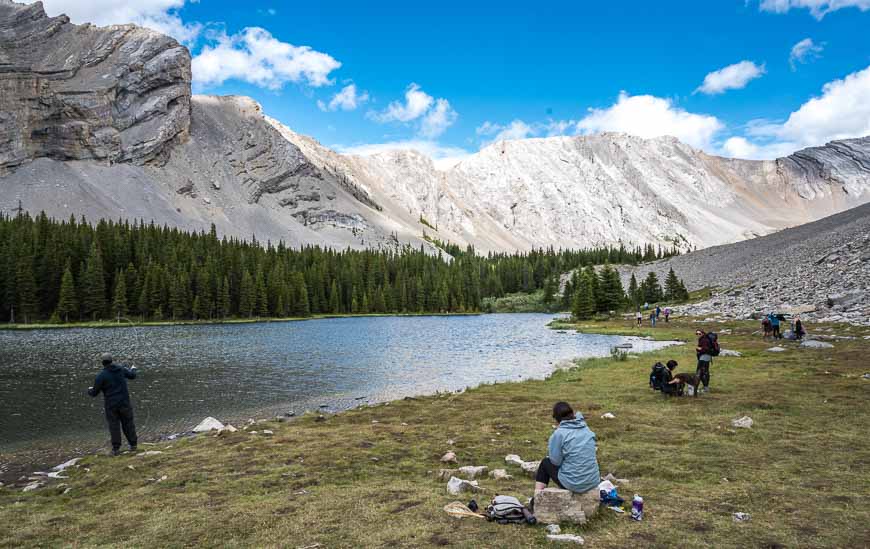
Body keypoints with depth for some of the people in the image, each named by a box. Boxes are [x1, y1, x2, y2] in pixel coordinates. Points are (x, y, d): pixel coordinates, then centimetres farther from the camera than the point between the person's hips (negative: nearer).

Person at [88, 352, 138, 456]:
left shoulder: (101, 376, -12)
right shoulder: (121, 369, -2)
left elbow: (94, 393, -5)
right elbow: (132, 376, 16)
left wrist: (89, 390, 19)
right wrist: (133, 369, 39)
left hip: (111, 405, -2)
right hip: (124, 402, 3)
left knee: (114, 426, 7)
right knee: (128, 424, 12)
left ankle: (116, 448, 11)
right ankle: (133, 445, 18)